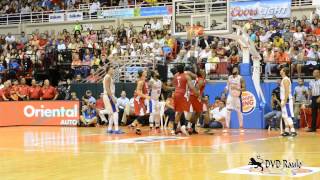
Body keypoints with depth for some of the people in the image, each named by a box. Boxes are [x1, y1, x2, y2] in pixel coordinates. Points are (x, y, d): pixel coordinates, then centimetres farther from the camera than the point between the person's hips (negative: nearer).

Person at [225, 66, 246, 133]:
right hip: (230, 96, 3)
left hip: (237, 97, -3)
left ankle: (241, 127, 14)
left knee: (239, 112, 3)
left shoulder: (240, 78, -10)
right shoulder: (229, 77, 4)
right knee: (228, 112, -3)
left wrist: (237, 88, -27)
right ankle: (227, 127, 0)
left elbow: (244, 88, -12)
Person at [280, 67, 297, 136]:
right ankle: (287, 130, 16)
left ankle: (293, 131, -18)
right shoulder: (283, 80, 17)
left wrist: (285, 101, -25)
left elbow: (287, 91, -22)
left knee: (288, 116, -14)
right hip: (284, 100, 10)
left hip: (287, 100, -10)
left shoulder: (286, 80, -14)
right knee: (284, 116, 12)